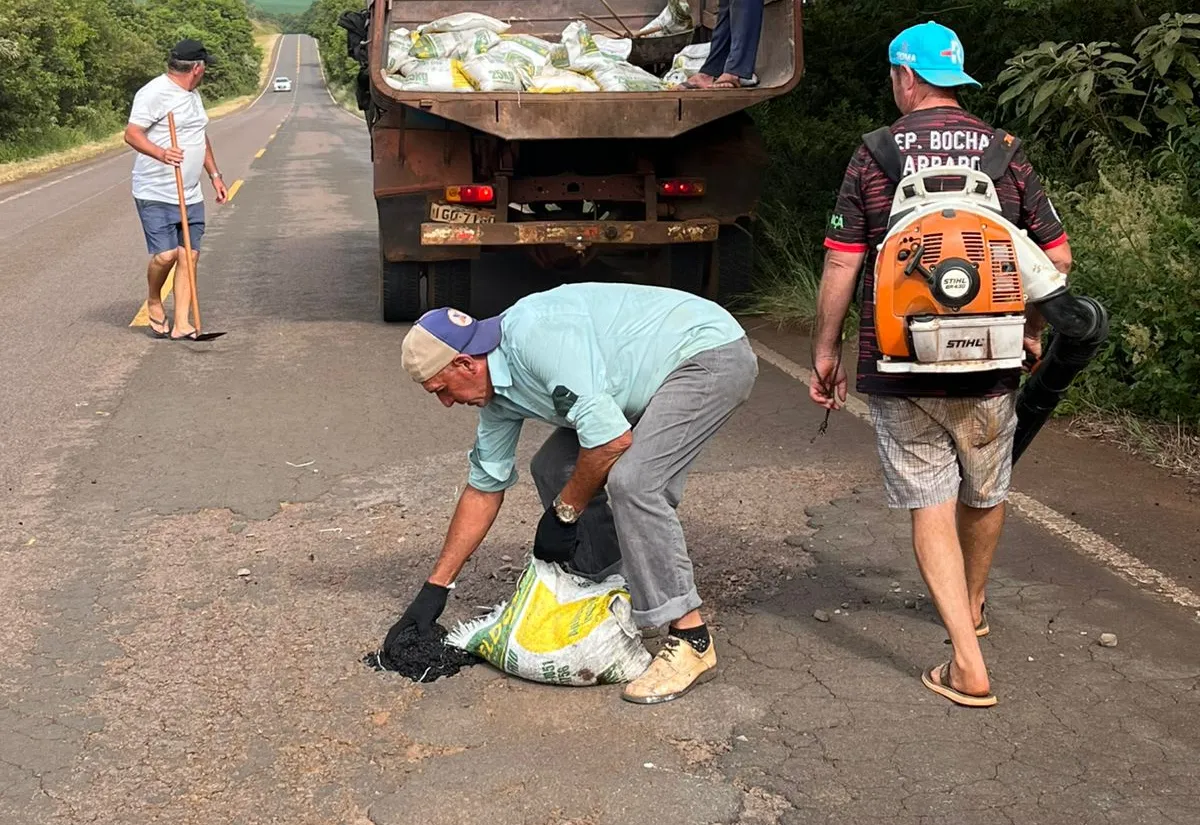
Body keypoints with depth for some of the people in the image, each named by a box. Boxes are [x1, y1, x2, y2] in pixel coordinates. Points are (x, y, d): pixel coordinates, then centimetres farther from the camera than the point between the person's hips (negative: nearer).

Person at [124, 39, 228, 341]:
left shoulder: (192, 95, 18)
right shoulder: (154, 93, -11)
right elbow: (132, 134, -17)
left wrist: (214, 174, 25)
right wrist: (160, 153, -34)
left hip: (191, 195, 8)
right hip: (156, 194, -8)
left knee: (190, 255, 1)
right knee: (165, 255, -15)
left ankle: (181, 324, 5)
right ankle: (154, 302, 15)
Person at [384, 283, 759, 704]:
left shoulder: (534, 336, -28)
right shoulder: (498, 392, 3)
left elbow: (612, 439, -30)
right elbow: (484, 487, 11)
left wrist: (563, 513, -15)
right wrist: (434, 589, 13)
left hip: (712, 353, -10)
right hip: (656, 376, 10)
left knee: (631, 480, -26)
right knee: (554, 468, 6)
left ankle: (690, 640, -16)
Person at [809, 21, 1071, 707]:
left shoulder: (873, 156, -3)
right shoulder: (1005, 152, 2)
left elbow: (842, 265, -6)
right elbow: (1058, 255, 4)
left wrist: (826, 349, 5)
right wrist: (1033, 328, 19)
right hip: (989, 367, 2)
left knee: (931, 503, 4)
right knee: (985, 493, 22)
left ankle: (968, 664, -3)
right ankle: (973, 605, 46)